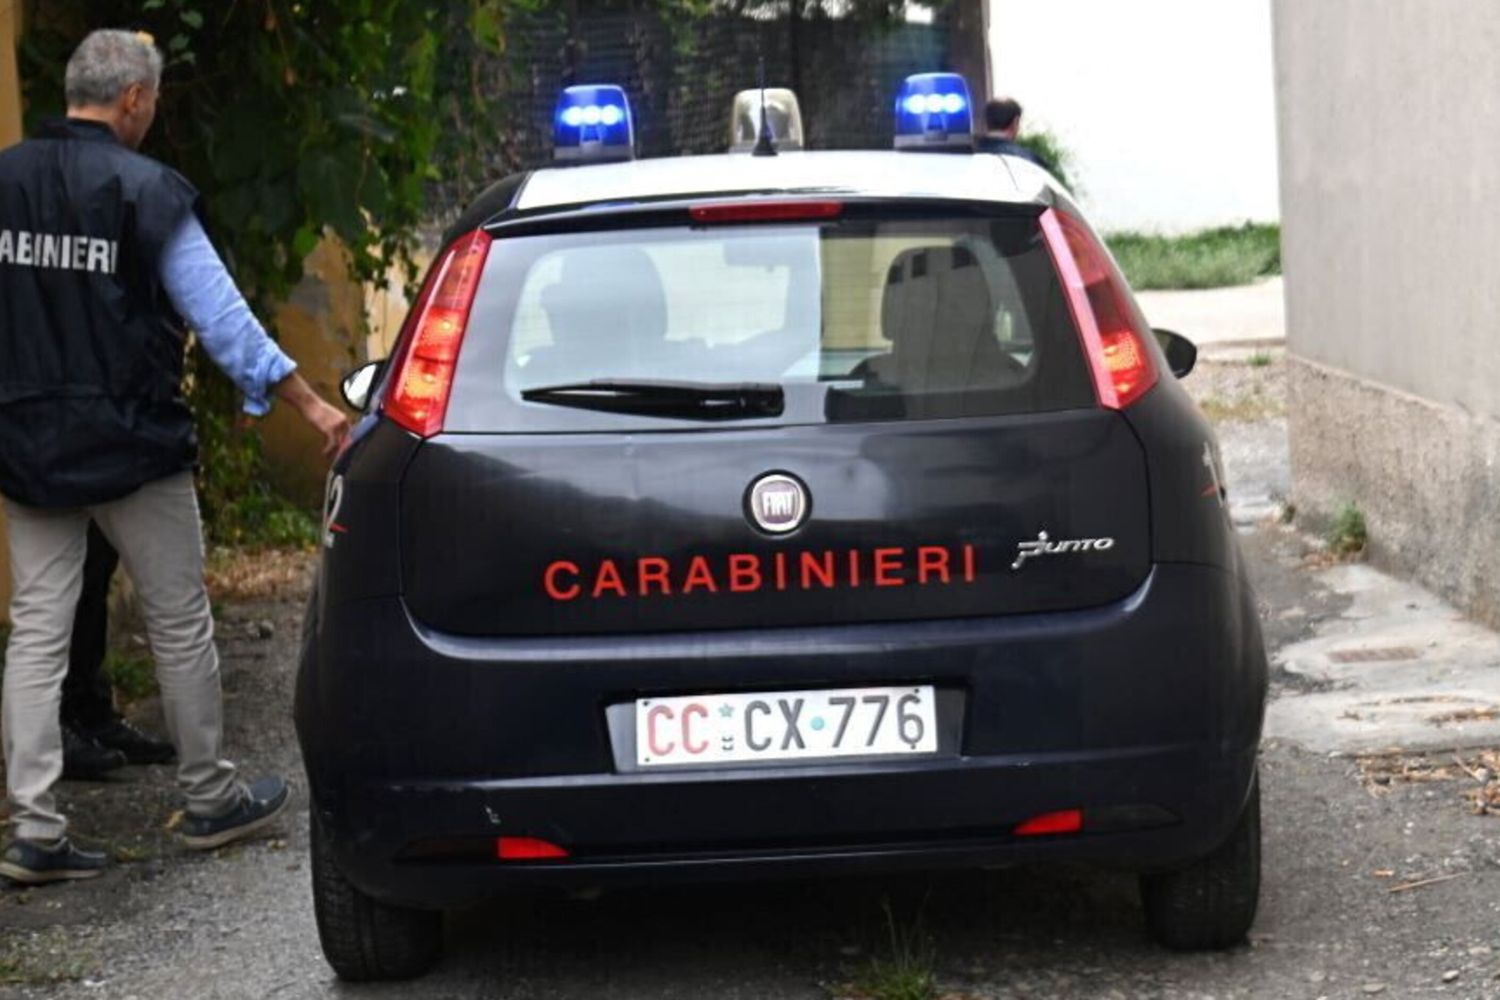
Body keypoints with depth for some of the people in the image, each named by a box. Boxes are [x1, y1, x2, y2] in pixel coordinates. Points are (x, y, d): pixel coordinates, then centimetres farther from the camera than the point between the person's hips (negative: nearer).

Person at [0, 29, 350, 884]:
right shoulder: (145, 190, -12)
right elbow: (219, 315, -13)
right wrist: (311, 404, -8)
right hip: (131, 445, -5)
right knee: (181, 624, 10)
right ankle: (212, 800, 22)